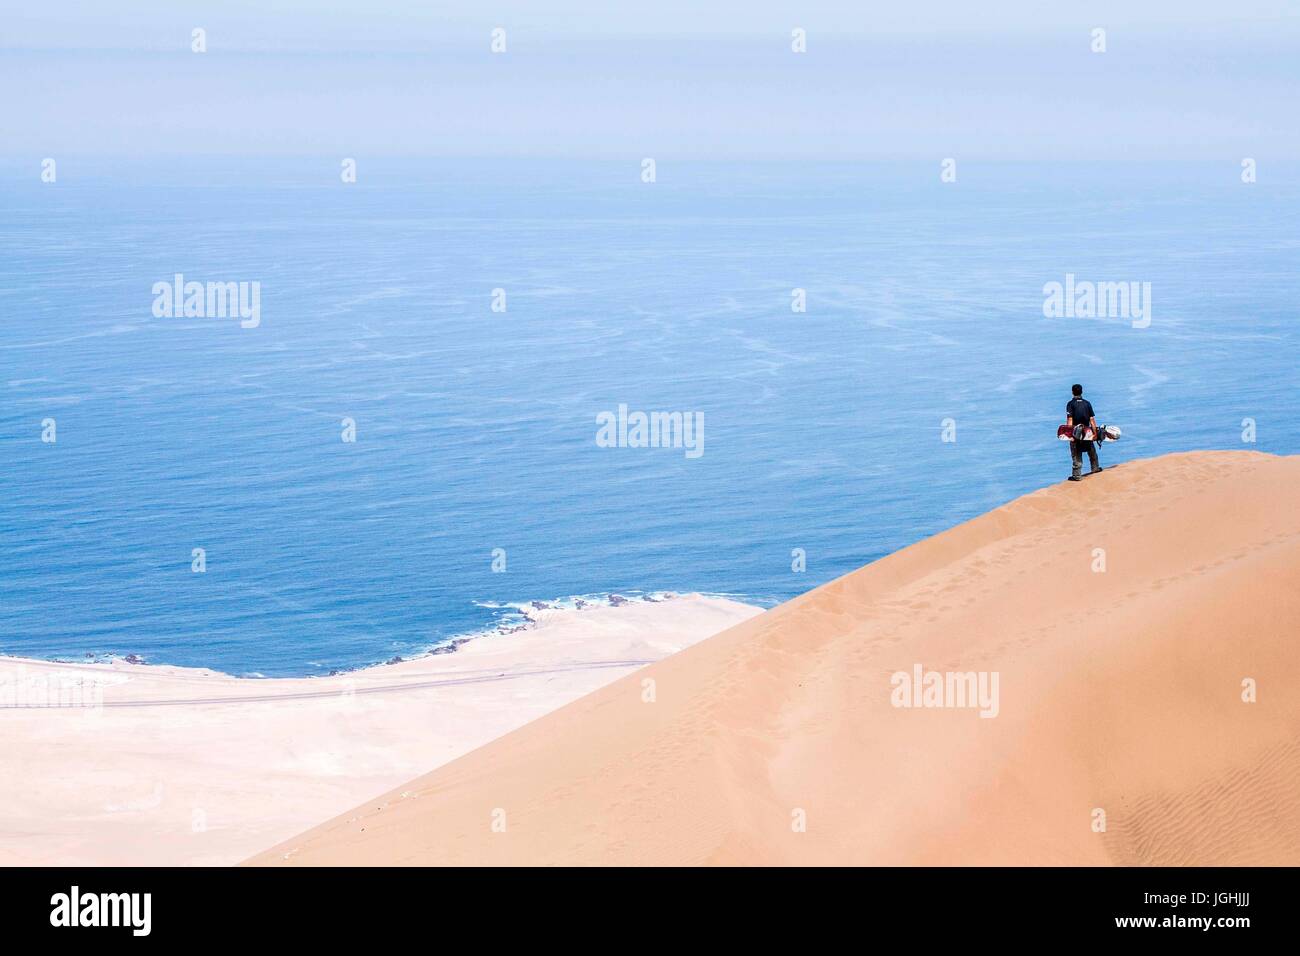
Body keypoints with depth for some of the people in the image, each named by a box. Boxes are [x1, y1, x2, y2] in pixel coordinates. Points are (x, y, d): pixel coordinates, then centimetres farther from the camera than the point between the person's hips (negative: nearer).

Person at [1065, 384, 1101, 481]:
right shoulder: (1087, 403, 4)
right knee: (1091, 450, 24)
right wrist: (1095, 432, 5)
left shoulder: (1071, 404, -6)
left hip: (1075, 432, -3)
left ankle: (1077, 475, -2)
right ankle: (1095, 467, 40)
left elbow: (1070, 420, -14)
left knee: (1076, 454, -1)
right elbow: (1092, 419, 2)